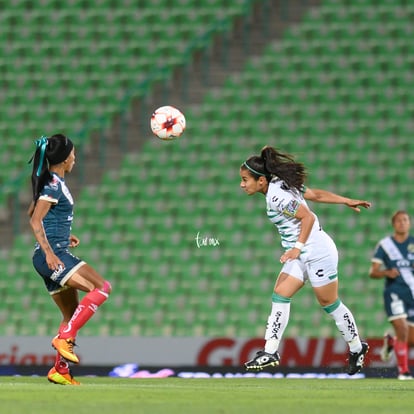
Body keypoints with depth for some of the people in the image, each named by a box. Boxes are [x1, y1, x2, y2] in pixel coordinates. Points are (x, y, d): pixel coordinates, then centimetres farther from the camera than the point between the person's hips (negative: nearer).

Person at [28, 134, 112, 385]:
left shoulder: (52, 183, 18)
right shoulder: (54, 185, -11)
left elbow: (32, 213, 30)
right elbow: (35, 220, -18)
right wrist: (48, 251, -26)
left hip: (55, 254, 10)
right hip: (53, 255, -10)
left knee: (73, 314, 13)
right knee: (102, 287, -21)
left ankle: (60, 370, 14)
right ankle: (65, 337, -24)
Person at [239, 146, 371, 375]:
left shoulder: (275, 196, -22)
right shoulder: (280, 185, 6)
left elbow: (308, 216, -25)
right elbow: (316, 194, 11)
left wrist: (298, 247, -27)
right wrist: (347, 201, 16)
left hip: (317, 252, -10)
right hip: (301, 256, 10)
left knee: (329, 304, 4)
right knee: (280, 296, -1)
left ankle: (356, 348, 22)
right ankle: (270, 352, -3)